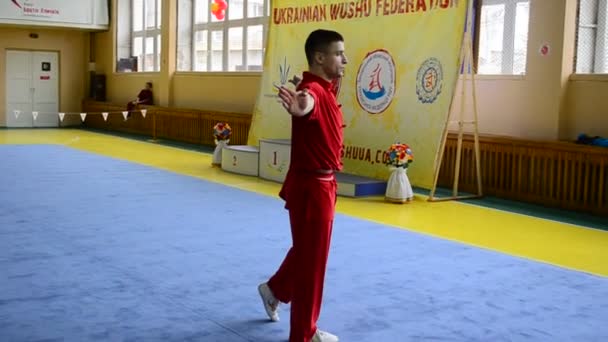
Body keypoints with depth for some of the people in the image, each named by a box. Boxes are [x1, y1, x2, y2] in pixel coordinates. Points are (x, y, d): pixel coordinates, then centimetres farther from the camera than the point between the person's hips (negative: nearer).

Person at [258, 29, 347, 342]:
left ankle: (275, 289, 48)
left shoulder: (326, 88, 7)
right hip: (310, 187, -10)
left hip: (321, 183, 10)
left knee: (309, 250, 25)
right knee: (311, 259, 1)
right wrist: (299, 107, -71)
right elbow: (306, 102, -50)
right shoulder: (313, 89, -24)